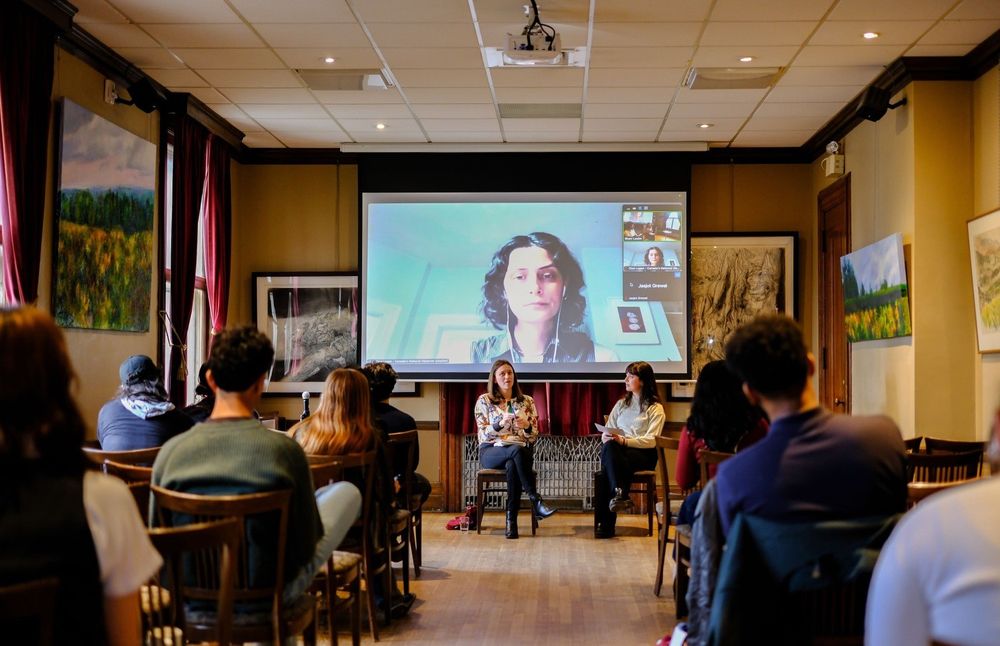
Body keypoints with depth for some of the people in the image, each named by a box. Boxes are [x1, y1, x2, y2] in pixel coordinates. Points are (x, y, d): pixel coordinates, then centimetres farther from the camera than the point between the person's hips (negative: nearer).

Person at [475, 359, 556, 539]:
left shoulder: (527, 401, 14)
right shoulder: (484, 401, 9)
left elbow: (533, 437, 11)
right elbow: (483, 433, 0)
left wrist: (526, 426, -12)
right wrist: (500, 423, -16)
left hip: (521, 452, 1)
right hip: (491, 451, -1)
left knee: (512, 465, -38)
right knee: (517, 450, -37)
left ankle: (511, 519, -34)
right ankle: (535, 502, -38)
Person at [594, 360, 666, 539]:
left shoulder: (656, 409, 6)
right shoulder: (621, 404, 24)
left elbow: (651, 441, -7)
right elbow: (607, 431, 18)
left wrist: (624, 440, -21)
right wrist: (607, 438, -7)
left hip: (643, 455, -4)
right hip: (617, 451, 4)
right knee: (609, 447, -35)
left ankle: (606, 522, -35)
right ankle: (619, 494, -42)